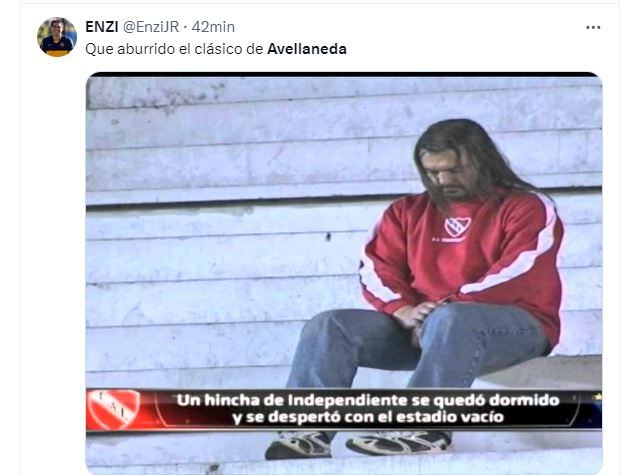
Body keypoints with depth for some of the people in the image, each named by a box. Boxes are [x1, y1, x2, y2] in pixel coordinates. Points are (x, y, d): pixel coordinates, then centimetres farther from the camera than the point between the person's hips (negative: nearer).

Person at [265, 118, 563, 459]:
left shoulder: (527, 208, 0)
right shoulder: (409, 212, 17)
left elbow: (518, 273, -15)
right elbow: (377, 267, 6)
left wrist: (447, 308, -21)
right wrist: (403, 310, -15)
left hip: (514, 325, -5)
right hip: (420, 327, 5)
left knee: (449, 321, -40)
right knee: (328, 326, -14)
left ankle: (424, 429, -45)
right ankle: (311, 431, -31)